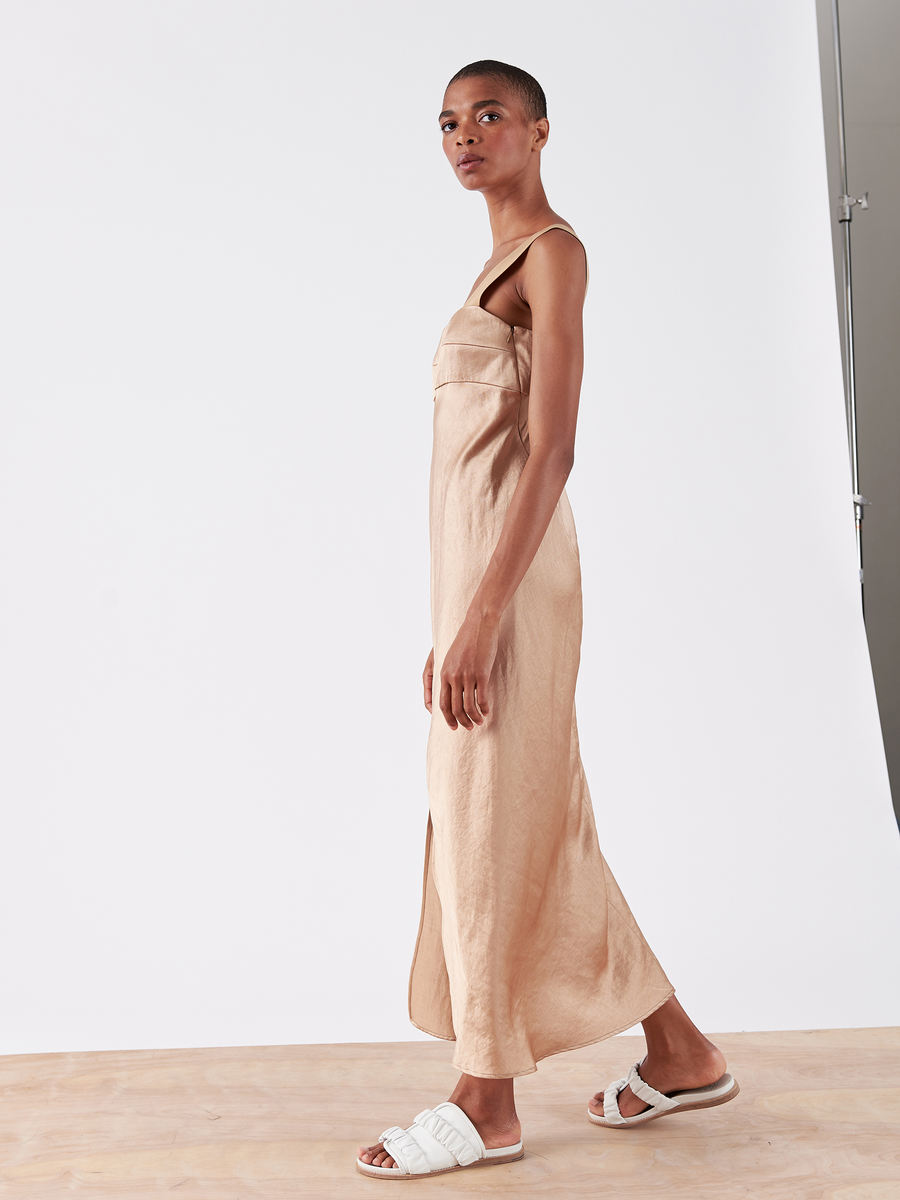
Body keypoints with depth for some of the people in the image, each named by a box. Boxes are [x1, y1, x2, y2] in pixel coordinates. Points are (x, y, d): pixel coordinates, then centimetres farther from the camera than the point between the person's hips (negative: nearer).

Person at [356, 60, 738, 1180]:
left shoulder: (553, 250, -7)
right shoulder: (503, 263, 20)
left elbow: (551, 450, -17)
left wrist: (479, 620, -23)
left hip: (512, 566, -10)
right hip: (475, 567, 10)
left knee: (490, 824, -2)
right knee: (531, 827, 12)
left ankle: (485, 1105, 12)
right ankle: (678, 1054, 24)